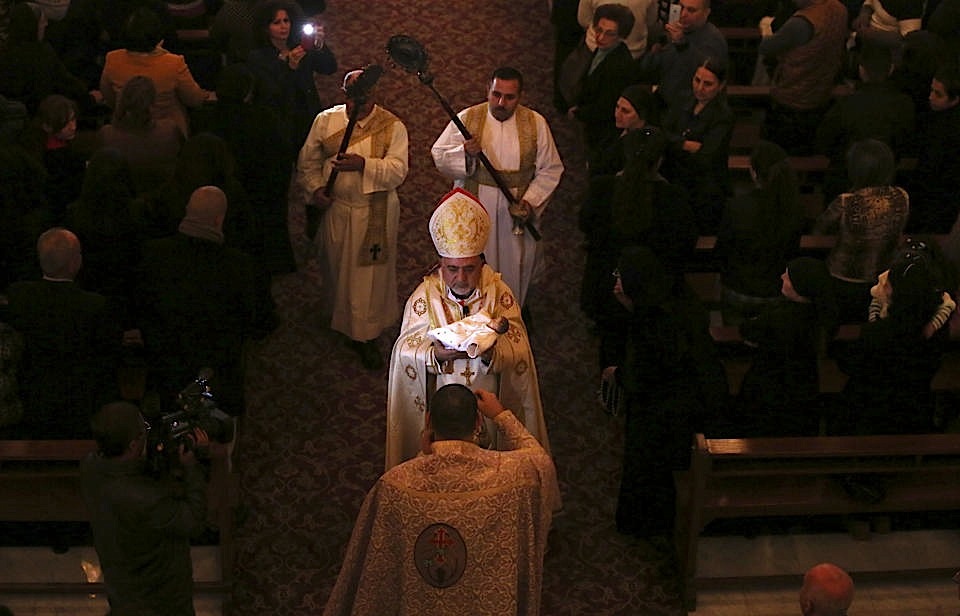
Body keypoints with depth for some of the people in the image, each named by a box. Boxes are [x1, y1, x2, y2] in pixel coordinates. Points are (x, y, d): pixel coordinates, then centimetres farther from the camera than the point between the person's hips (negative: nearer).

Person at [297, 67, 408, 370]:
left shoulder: (392, 126, -9)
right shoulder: (326, 120, -1)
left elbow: (397, 170, -18)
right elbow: (308, 160, 7)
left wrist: (364, 164, -31)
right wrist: (315, 189, -9)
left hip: (376, 214, -2)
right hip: (337, 209, 2)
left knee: (371, 274, 3)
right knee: (338, 268, 15)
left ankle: (365, 335, 15)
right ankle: (341, 320, 36)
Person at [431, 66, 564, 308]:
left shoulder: (535, 123, -1)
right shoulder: (467, 118, -2)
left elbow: (550, 170, 1)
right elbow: (439, 156, -1)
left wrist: (530, 202, -12)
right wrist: (465, 154, -22)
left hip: (517, 211, 1)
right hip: (474, 212, 0)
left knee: (514, 268, 10)